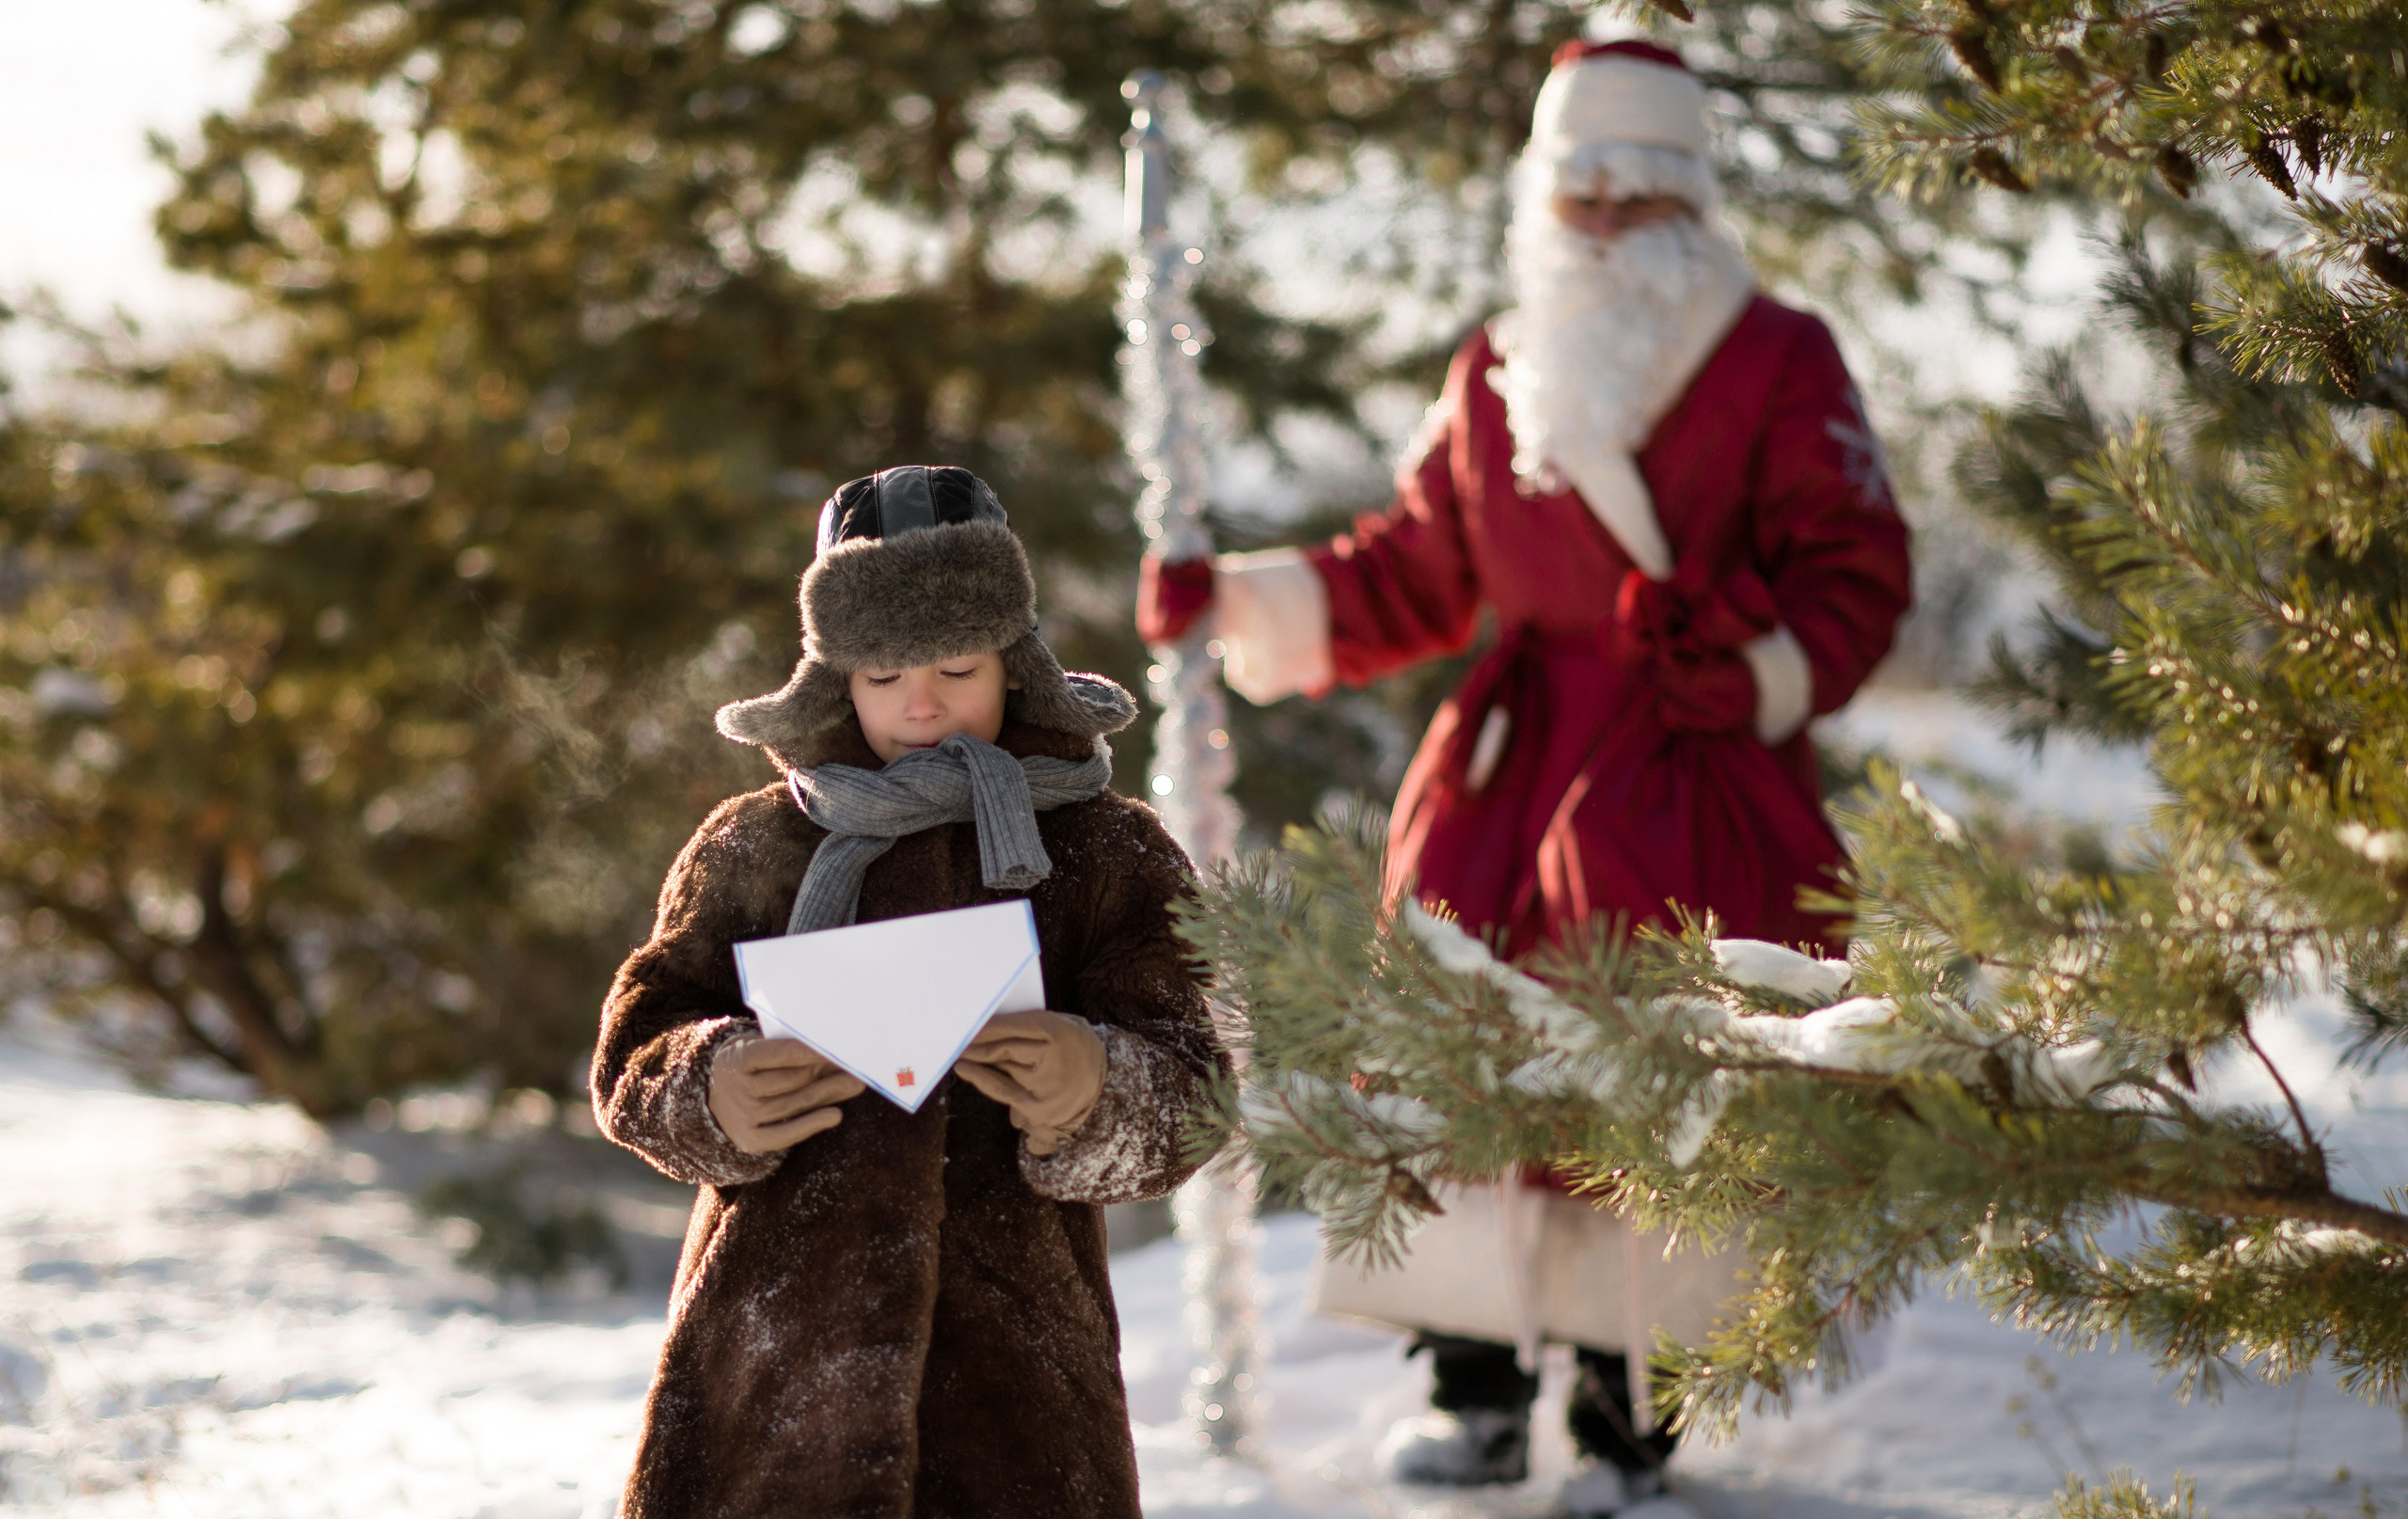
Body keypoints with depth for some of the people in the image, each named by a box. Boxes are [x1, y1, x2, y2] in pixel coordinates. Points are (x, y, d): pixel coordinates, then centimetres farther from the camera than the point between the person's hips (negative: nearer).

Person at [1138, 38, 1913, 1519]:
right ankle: (1481, 1394, 12)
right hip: (1517, 761, 4)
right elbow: (1417, 573, 20)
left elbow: (1856, 576, -1)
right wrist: (1239, 601, 10)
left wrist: (1756, 677, -18)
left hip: (1699, 781, -4)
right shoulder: (1498, 374, 14)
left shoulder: (1780, 364, 1)